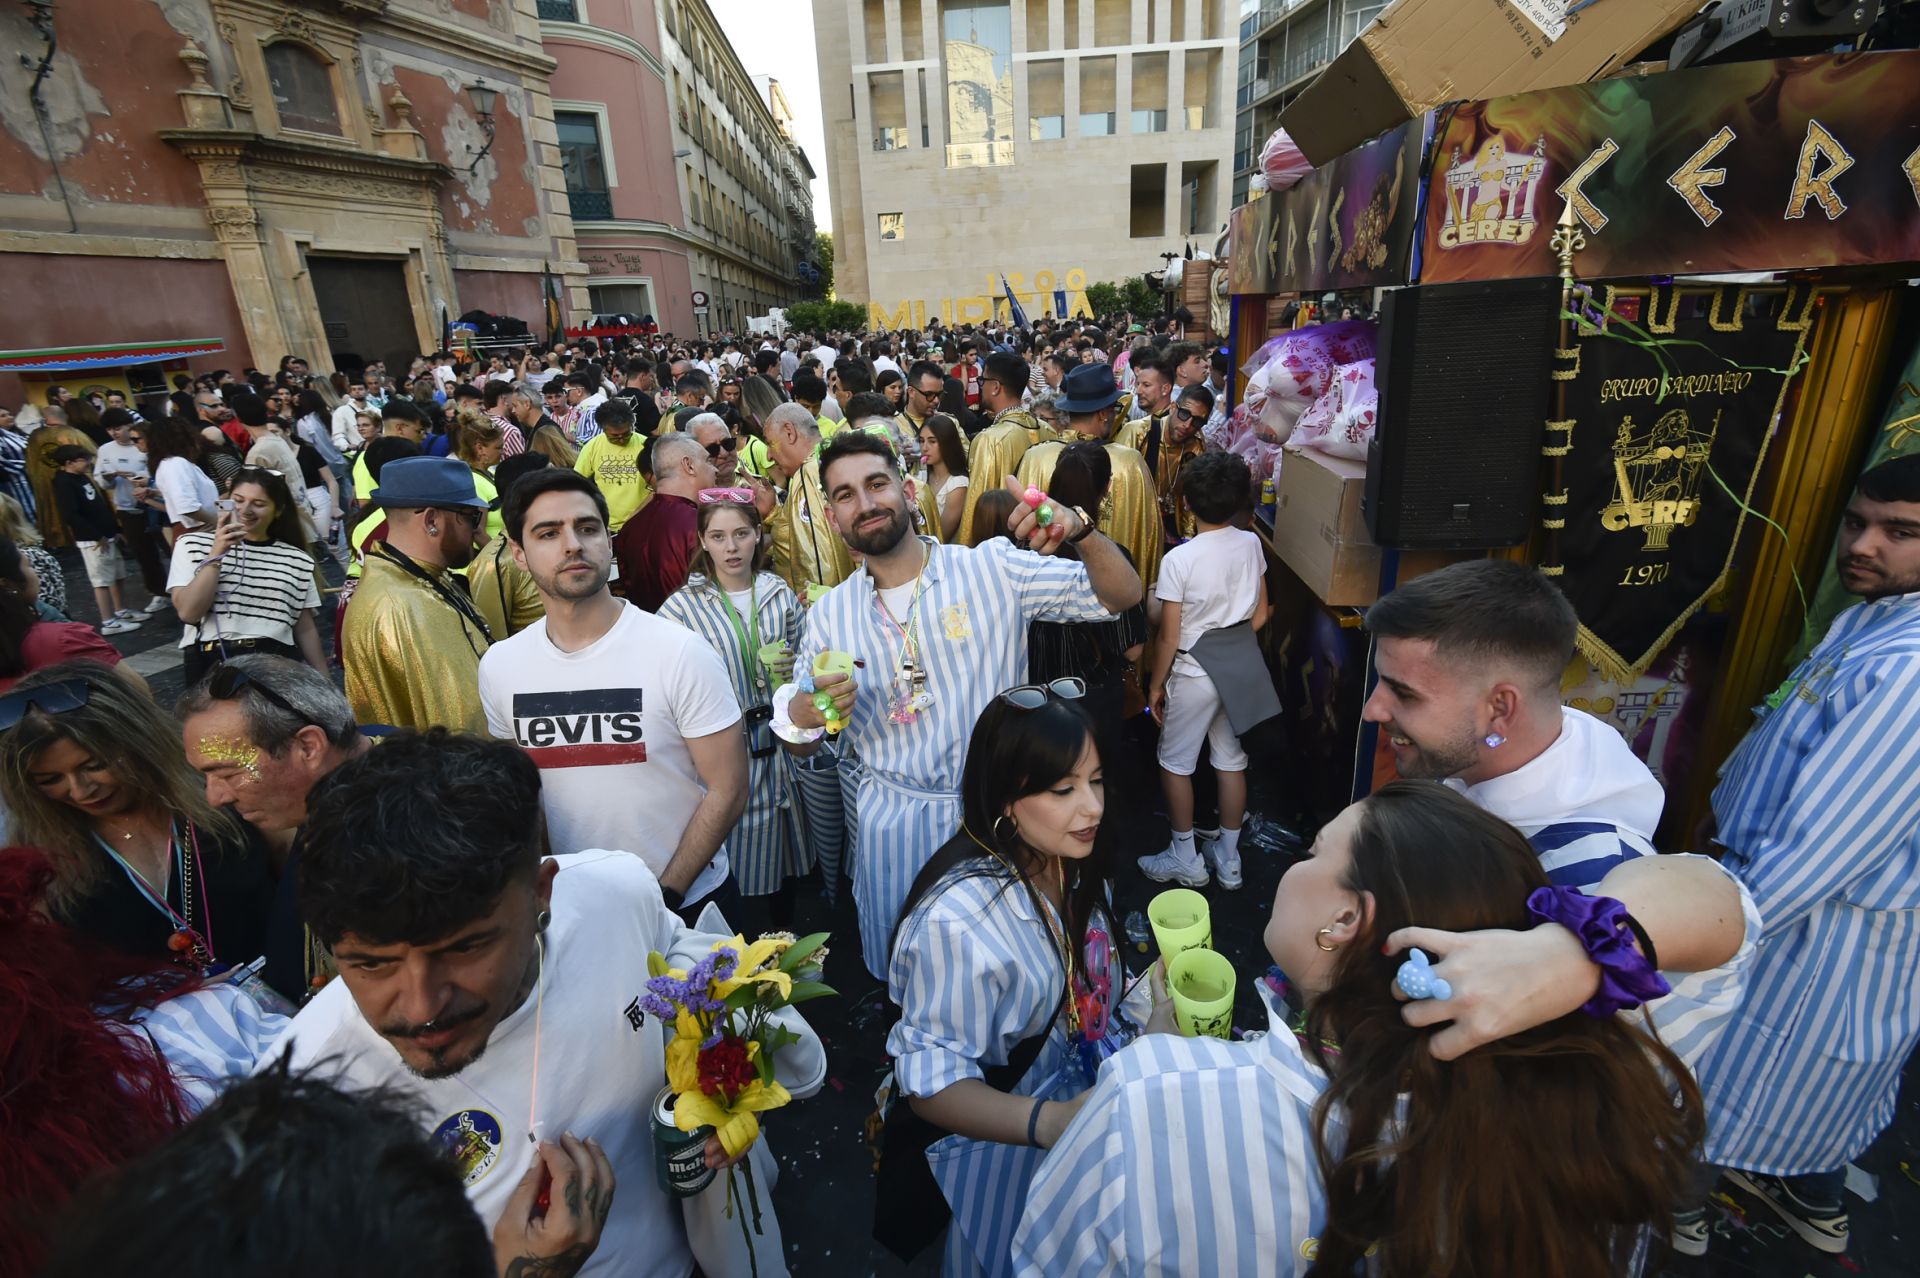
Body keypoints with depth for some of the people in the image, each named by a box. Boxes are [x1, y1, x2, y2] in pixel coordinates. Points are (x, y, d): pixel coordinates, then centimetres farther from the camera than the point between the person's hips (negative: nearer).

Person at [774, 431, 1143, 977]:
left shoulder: (994, 567, -8)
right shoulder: (829, 616, 0)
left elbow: (1122, 595, -10)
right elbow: (800, 747, 5)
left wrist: (1082, 532, -30)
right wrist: (802, 715, -20)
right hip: (891, 815, 2)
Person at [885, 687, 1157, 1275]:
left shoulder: (1080, 869, -6)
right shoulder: (955, 920, -32)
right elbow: (932, 1083, -28)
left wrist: (1153, 1011, -9)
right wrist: (1048, 1123, -41)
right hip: (1003, 1146, -6)